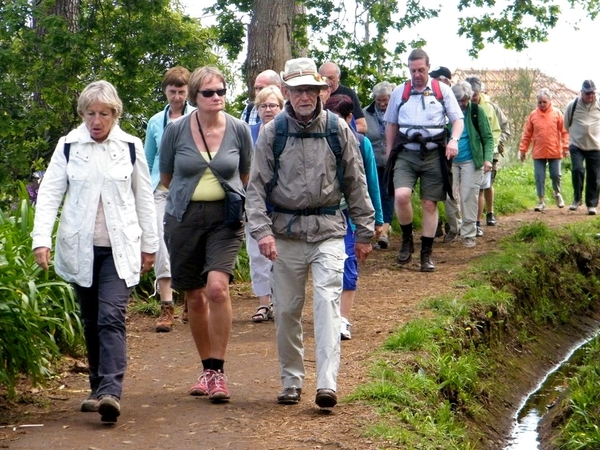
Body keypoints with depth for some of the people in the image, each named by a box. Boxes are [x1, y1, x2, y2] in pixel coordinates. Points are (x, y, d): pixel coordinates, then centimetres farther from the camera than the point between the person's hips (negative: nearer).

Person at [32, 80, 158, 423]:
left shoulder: (131, 147, 3)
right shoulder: (68, 147, 2)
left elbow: (144, 198, 10)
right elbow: (50, 193, -1)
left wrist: (150, 244, 12)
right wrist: (42, 238, -13)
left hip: (119, 249, -2)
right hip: (80, 249, 2)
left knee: (112, 318, -14)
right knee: (91, 321, 9)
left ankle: (111, 392, -23)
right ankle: (99, 388, 19)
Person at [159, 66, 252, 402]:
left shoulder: (239, 130, -2)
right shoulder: (176, 130, -3)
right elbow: (166, 178, 12)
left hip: (225, 217, -1)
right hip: (184, 218, 1)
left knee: (217, 286, -20)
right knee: (195, 297, 9)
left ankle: (218, 370, -11)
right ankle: (208, 369, 25)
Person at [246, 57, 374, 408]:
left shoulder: (338, 130, 3)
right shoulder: (272, 133, 2)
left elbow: (356, 183, 9)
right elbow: (257, 186, 1)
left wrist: (365, 231, 10)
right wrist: (262, 230, -12)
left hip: (328, 230, -1)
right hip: (286, 231, 1)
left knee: (327, 302, -14)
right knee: (287, 310, 6)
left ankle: (328, 383, -18)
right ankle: (292, 382, 20)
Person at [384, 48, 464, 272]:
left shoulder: (442, 90, 5)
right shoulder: (399, 92, 9)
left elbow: (458, 120, 5)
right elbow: (391, 125, 17)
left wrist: (454, 140, -14)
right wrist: (390, 153, 13)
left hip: (433, 155, 0)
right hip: (406, 154, 0)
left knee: (430, 204, 3)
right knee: (401, 195, -22)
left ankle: (426, 254, 13)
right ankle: (407, 240, 1)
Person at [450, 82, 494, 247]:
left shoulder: (477, 111, -4)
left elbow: (487, 137, -3)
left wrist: (488, 158, -16)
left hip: (471, 161, -2)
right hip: (451, 161, 3)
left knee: (469, 198, -4)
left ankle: (468, 234, 3)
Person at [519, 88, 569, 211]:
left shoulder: (557, 113, -1)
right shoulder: (533, 115, 1)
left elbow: (564, 131, 0)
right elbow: (526, 134, 5)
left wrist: (565, 147, -7)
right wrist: (523, 149, 4)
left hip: (554, 151, -1)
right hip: (538, 153, 1)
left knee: (556, 175, 5)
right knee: (539, 178, 2)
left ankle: (557, 193, 33)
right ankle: (541, 201, 11)